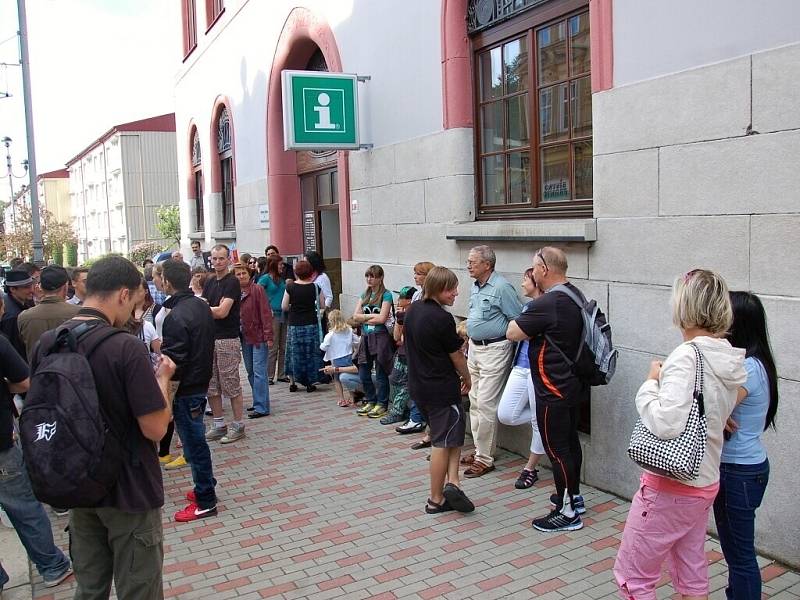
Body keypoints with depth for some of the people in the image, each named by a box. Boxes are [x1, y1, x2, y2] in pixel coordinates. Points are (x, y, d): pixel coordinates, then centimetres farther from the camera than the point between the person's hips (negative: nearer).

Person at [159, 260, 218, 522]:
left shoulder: (176, 316, -22)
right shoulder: (202, 306, 6)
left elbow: (173, 360, -21)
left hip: (186, 388, -9)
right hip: (201, 380, 9)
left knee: (194, 443, 1)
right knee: (196, 439, 21)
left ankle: (205, 502, 10)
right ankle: (206, 487, 33)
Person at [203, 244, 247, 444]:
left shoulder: (232, 282, -9)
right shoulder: (209, 282, 14)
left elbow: (222, 312, -17)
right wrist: (213, 311, -10)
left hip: (227, 339, -8)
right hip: (209, 338, 8)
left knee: (231, 384, -1)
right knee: (211, 386, 11)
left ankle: (238, 425, 9)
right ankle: (218, 424, 22)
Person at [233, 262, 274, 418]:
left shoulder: (257, 289, -10)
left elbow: (265, 312, -12)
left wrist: (268, 336, -16)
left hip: (259, 337, -7)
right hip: (245, 337, 7)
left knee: (259, 372, -7)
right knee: (250, 372, 13)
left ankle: (261, 407, -2)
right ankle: (259, 402, 24)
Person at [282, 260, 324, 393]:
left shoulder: (290, 287, -7)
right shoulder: (315, 287, -5)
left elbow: (284, 307, -4)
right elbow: (322, 304, 2)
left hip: (294, 324, 0)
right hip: (311, 323, 0)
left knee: (294, 353, 13)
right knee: (311, 353, 9)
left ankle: (292, 383, 18)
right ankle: (310, 383, 11)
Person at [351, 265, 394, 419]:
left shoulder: (386, 295, -7)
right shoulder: (364, 295, 13)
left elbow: (382, 318, -15)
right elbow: (356, 316, 3)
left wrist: (364, 318, -5)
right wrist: (373, 316, -9)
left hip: (380, 336, -6)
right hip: (365, 337, 6)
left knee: (381, 374, 3)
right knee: (364, 374, 10)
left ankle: (382, 404, 15)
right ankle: (371, 401, 26)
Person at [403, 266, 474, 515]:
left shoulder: (413, 310, 4)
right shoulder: (442, 319, -20)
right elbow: (456, 356, -10)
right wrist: (467, 379, 8)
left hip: (417, 385, 8)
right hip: (441, 388, -8)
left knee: (456, 425, 19)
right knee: (443, 442, 3)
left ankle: (451, 481, 9)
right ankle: (436, 500, 10)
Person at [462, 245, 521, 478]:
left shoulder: (502, 288, -17)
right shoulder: (476, 286, 11)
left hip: (494, 350, -9)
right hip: (475, 347, 9)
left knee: (486, 404, -7)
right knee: (475, 402, 14)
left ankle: (485, 459, 2)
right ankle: (479, 450, 26)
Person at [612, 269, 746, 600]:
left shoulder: (687, 356, -22)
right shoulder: (731, 361, 3)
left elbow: (665, 424, -31)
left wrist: (651, 382, -15)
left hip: (669, 486, -8)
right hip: (705, 482, 9)